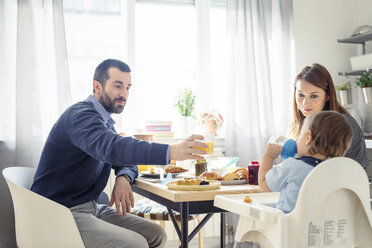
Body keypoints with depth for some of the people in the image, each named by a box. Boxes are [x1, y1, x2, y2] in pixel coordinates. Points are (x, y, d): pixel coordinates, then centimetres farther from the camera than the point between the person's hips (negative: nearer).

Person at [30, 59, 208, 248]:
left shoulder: (105, 122, 15)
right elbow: (110, 148, -37)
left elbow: (125, 158, 18)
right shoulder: (80, 115, -17)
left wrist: (123, 178, -8)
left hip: (90, 208, 9)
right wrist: (171, 152, -48)